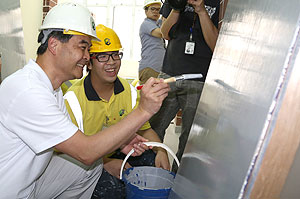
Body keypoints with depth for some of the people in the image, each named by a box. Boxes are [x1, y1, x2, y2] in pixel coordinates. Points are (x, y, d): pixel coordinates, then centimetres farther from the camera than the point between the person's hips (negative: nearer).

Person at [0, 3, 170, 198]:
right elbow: (86, 153, -28)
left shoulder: (51, 86, 2)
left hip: (31, 179, 8)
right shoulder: (26, 91, -29)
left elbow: (75, 140, 4)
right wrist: (143, 111, -30)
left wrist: (119, 142, -10)